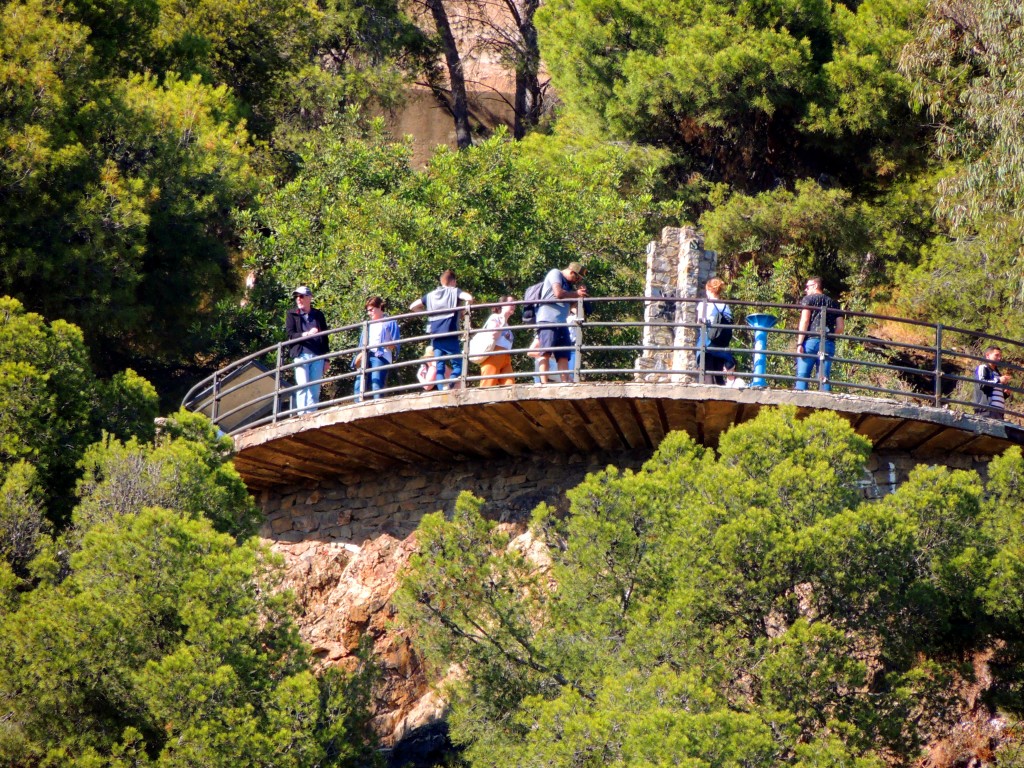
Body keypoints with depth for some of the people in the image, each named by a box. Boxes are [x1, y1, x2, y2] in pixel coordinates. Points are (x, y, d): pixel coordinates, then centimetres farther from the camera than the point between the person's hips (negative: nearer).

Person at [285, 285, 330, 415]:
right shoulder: (292, 315, 9)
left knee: (315, 390, 1)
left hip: (317, 357, 3)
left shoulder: (318, 315, 15)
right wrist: (305, 335, -20)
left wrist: (326, 360, 13)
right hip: (301, 355, -3)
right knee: (302, 386, -13)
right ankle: (301, 414, -15)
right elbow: (289, 335, -3)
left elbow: (325, 338, 17)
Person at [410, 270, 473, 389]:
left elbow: (413, 306, 21)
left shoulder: (430, 295, 16)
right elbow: (469, 298, -16)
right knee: (457, 364, 1)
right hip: (450, 336, -4)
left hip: (435, 337, 4)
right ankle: (451, 389, -21)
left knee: (440, 367, 5)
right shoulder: (454, 292, 2)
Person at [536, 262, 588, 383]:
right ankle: (544, 381, -21)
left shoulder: (568, 284, 26)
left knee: (563, 355, 0)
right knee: (546, 351, -14)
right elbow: (558, 293, -13)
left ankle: (565, 382, -4)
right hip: (548, 320, -9)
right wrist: (576, 294, 0)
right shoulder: (555, 274, 2)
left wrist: (580, 292, 8)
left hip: (561, 322, 9)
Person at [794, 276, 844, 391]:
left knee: (802, 376, -4)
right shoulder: (834, 303, 19)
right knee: (824, 378, 2)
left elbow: (804, 321, -5)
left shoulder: (808, 299, 6)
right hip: (829, 343, 4)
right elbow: (840, 327, 13)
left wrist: (799, 344, -8)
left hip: (811, 340, -4)